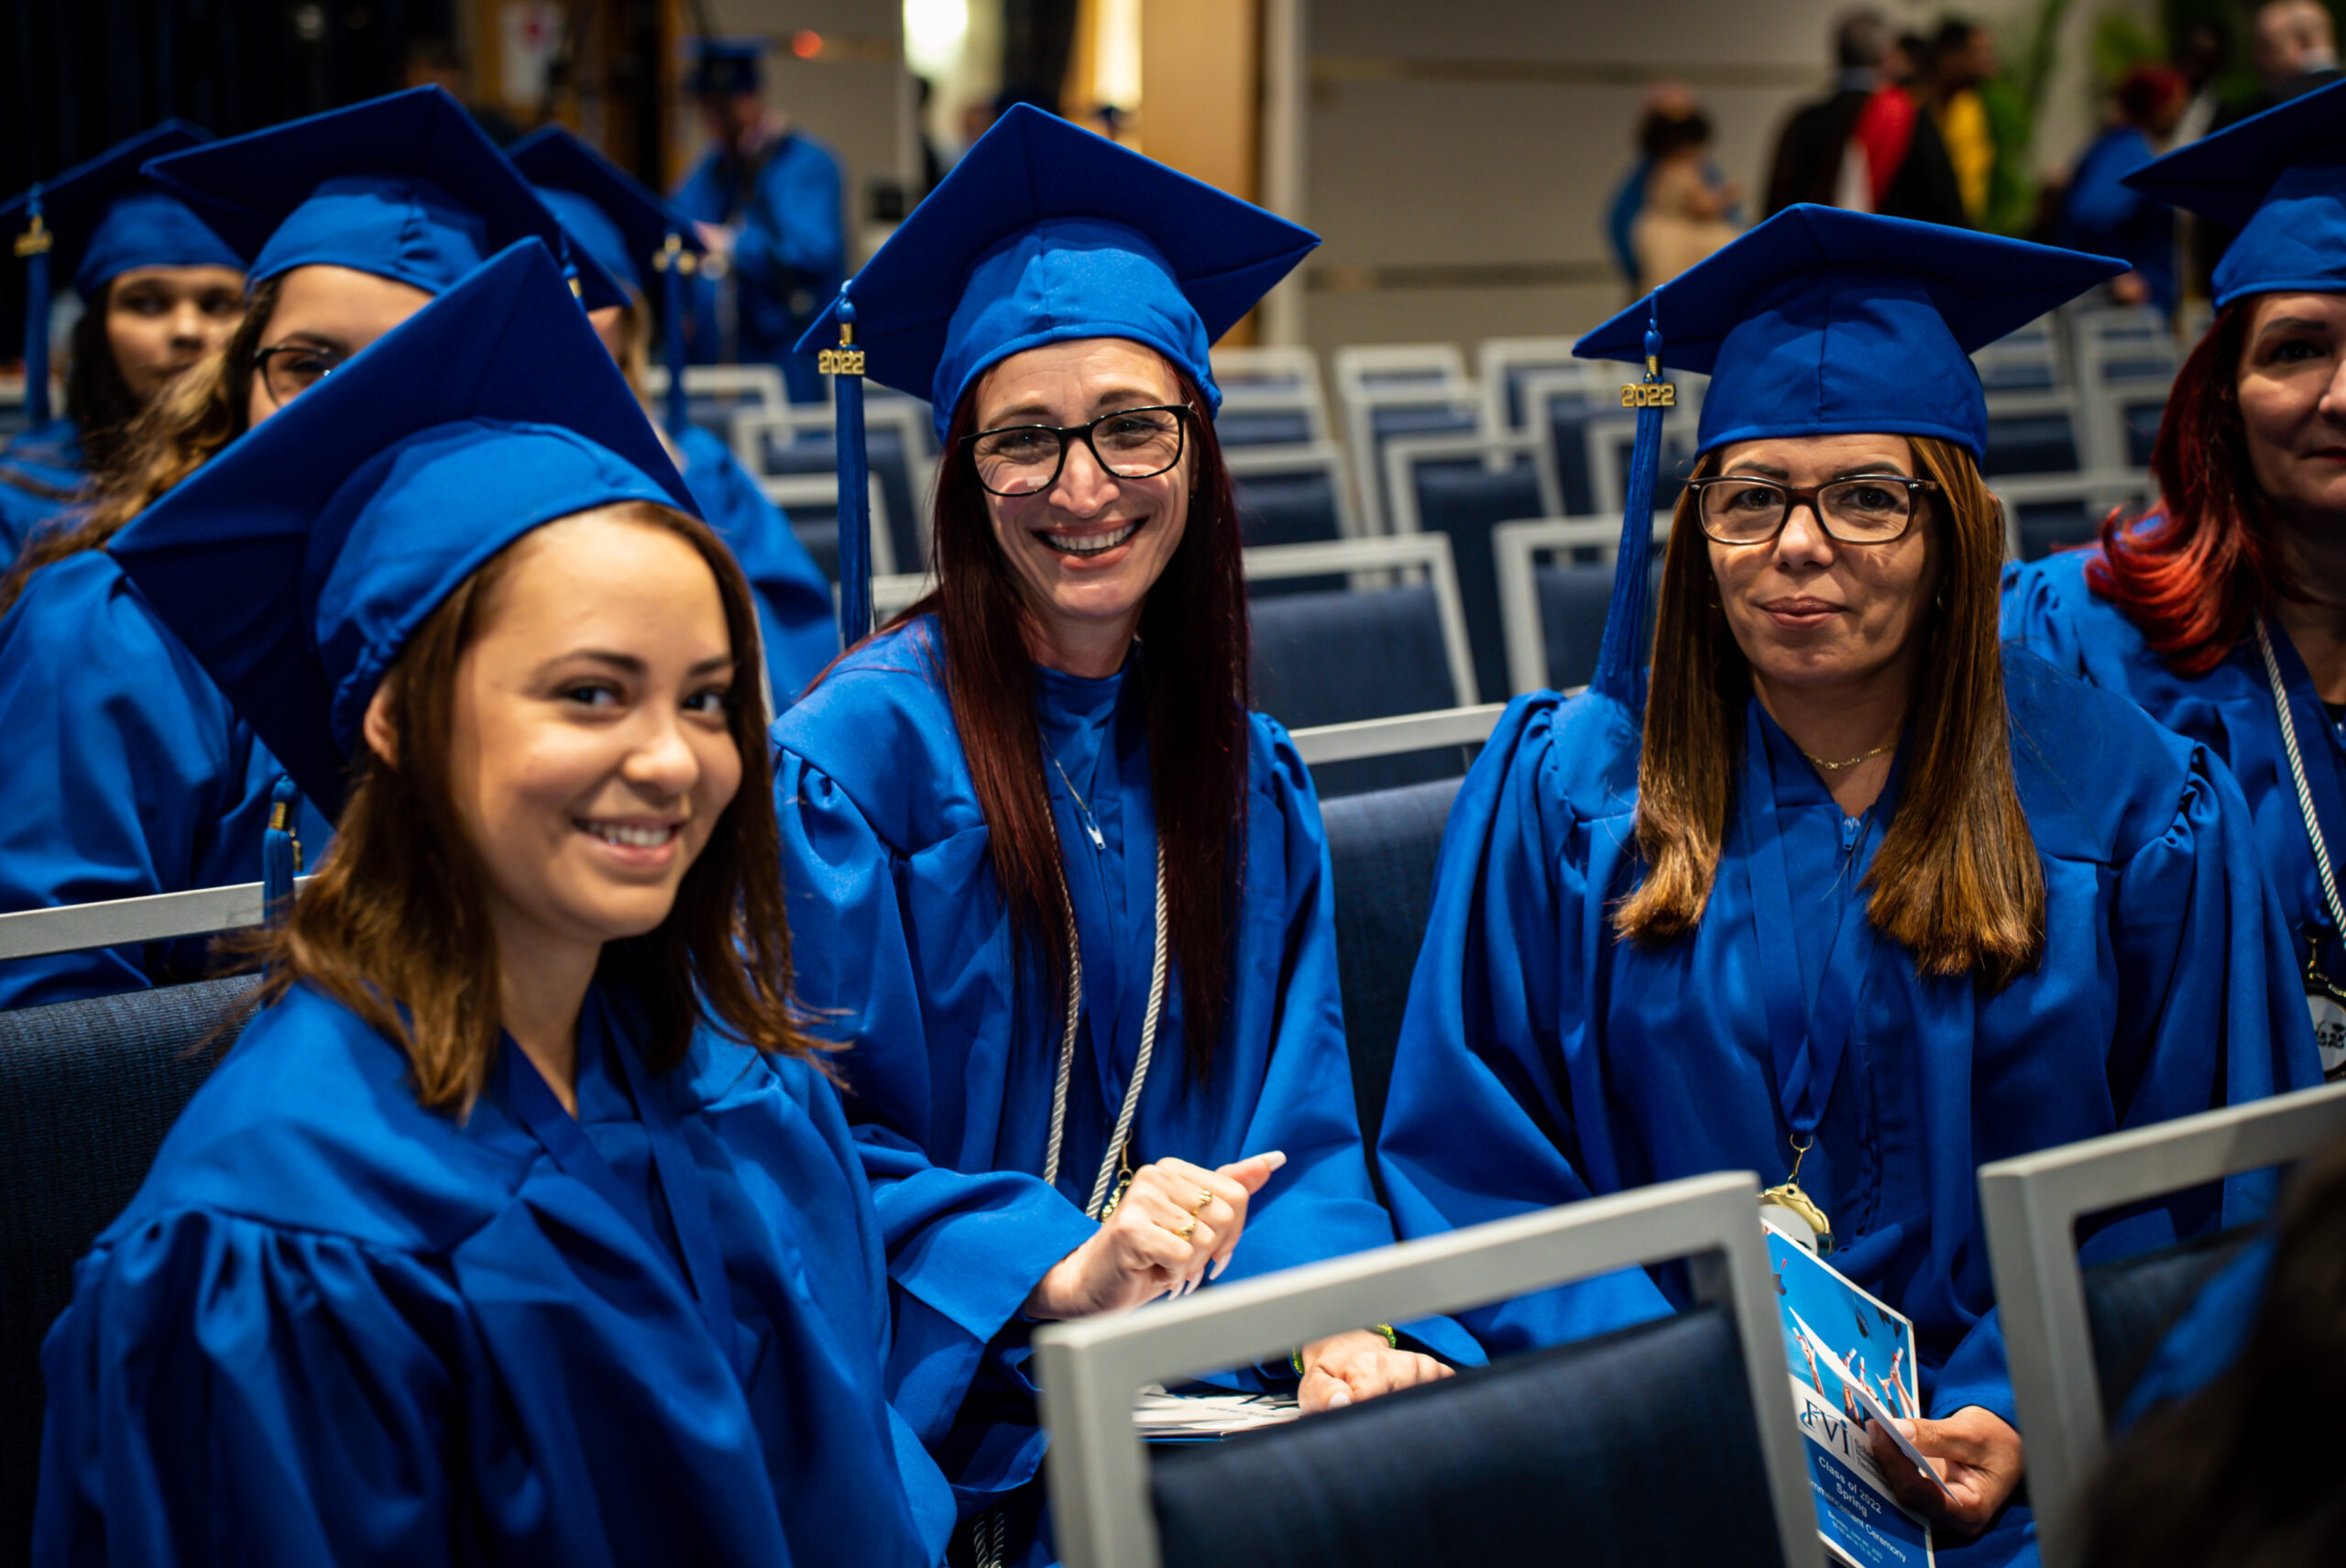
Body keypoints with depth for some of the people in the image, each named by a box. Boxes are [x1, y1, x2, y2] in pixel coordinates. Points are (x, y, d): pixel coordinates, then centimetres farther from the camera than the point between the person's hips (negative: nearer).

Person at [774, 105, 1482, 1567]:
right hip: (969, 1406, -5)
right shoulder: (862, 751, -7)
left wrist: (1349, 1322, -13)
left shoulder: (1251, 781, 10)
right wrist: (1058, 1271, -23)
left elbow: (1300, 1137, 7)